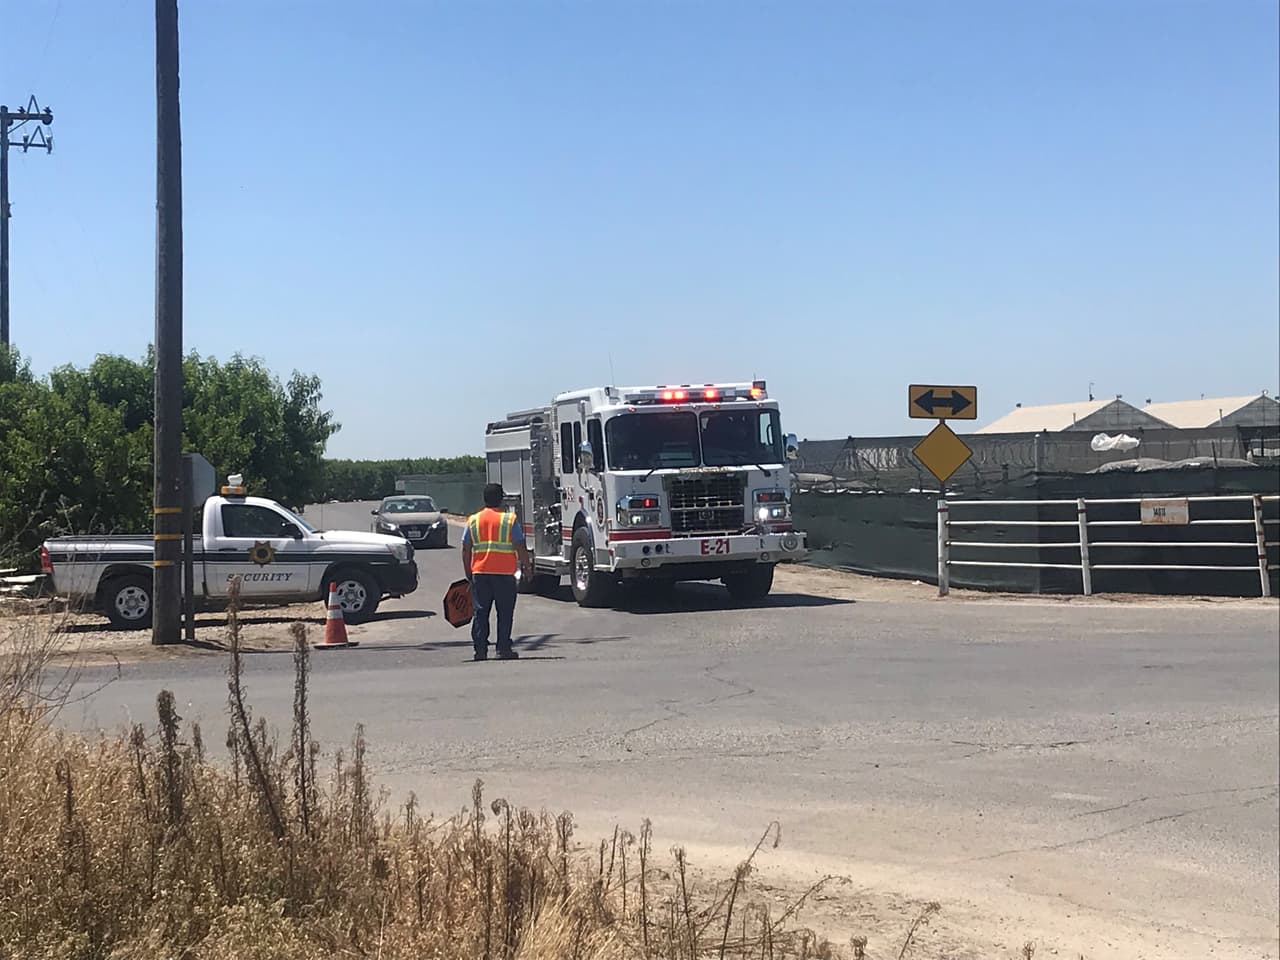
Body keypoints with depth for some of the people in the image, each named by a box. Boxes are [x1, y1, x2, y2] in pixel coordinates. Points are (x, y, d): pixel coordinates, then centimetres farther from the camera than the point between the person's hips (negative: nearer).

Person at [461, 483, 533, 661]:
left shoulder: (472, 521, 5)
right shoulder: (510, 520, -3)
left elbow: (466, 550, 7)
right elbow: (521, 548, -5)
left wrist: (468, 573, 16)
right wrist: (527, 567, 7)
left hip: (479, 573, 2)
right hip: (504, 573, -2)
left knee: (480, 613, 6)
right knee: (505, 613, 4)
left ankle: (480, 649, 4)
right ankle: (503, 649, 2)